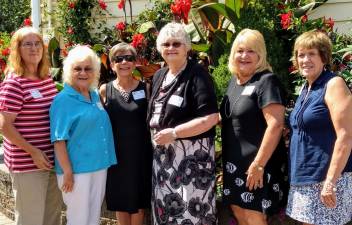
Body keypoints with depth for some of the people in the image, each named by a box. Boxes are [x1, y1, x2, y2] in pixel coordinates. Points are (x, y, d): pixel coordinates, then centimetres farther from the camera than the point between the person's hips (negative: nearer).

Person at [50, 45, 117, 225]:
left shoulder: (95, 96, 9)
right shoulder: (63, 100, -12)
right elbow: (59, 141, -15)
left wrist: (104, 162, 15)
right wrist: (67, 172, -18)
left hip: (100, 167, 7)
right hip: (77, 170, -6)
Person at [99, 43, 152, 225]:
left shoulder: (145, 88, -1)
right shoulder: (105, 90, -1)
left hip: (140, 151, 0)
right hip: (116, 153, 0)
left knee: (139, 199, 9)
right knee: (120, 199, 10)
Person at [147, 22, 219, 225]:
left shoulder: (198, 75, -12)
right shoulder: (159, 76, 12)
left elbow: (211, 118, -20)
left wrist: (174, 133, -20)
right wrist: (157, 134, 8)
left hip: (192, 154, -7)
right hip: (163, 153, 8)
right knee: (165, 206, 14)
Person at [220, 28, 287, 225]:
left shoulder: (266, 81, -15)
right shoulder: (235, 80, 11)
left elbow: (276, 125, -22)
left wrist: (259, 164, -24)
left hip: (256, 164, -8)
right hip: (235, 161, 8)